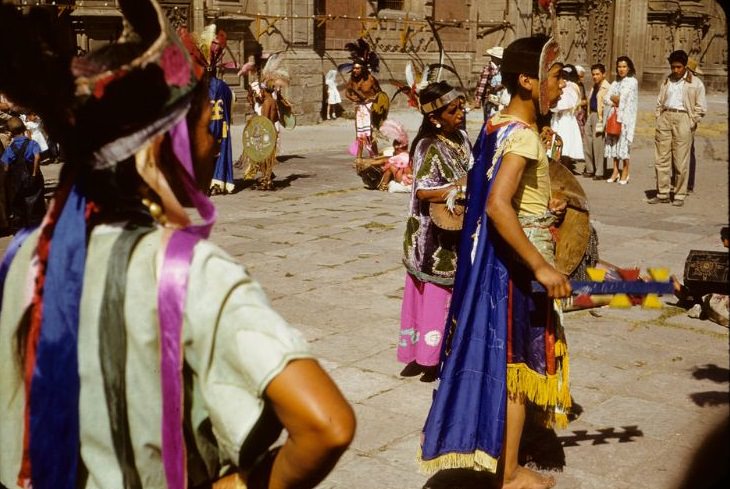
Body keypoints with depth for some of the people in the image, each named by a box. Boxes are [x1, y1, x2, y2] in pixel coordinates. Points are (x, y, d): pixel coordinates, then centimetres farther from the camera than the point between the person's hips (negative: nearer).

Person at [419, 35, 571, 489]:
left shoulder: (499, 125, 7)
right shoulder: (522, 135, -22)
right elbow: (497, 206, -33)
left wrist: (538, 208, 24)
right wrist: (540, 266, -32)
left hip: (501, 255, 9)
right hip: (518, 259, -9)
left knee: (506, 356, 19)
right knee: (518, 360, 3)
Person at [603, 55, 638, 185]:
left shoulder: (632, 81, -1)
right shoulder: (615, 83, 17)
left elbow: (623, 98, -11)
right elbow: (606, 99, 7)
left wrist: (613, 98, 4)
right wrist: (615, 103, -10)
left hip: (625, 117, -5)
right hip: (613, 116, 6)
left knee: (623, 143, -7)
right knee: (613, 143, 3)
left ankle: (625, 173, -1)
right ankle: (615, 171, 9)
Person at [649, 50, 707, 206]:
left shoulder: (695, 83, 4)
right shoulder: (667, 81, 17)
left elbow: (701, 108, 1)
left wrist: (690, 124, -6)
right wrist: (659, 120, 7)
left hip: (683, 119, -4)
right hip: (665, 118, 4)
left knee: (681, 162, -4)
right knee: (661, 159, 4)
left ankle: (680, 196, 3)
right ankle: (662, 194, 11)